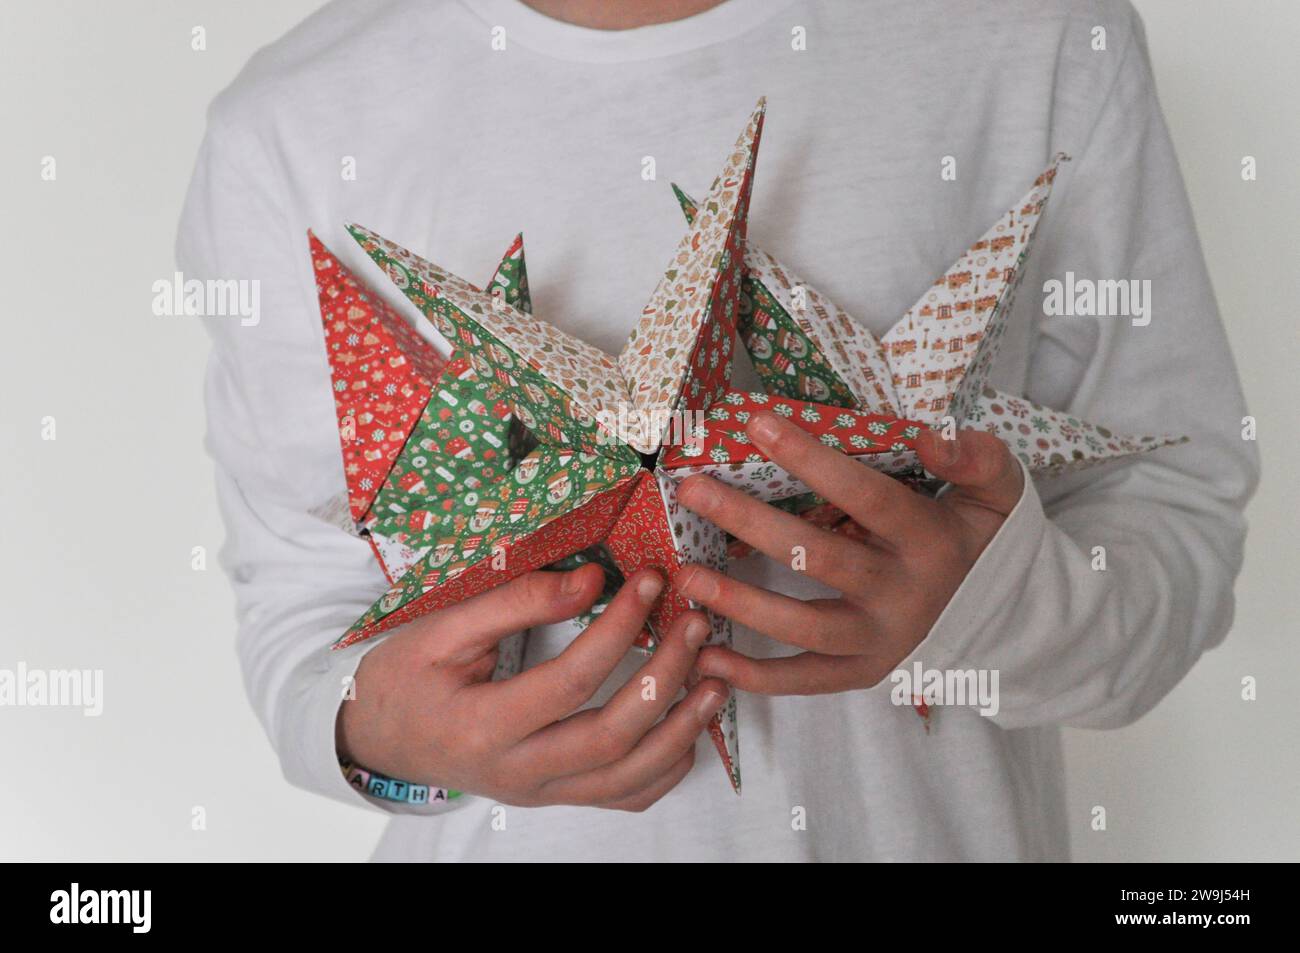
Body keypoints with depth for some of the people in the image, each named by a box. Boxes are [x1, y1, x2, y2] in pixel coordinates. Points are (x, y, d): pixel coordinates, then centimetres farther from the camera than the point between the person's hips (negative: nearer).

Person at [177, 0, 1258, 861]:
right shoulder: (286, 128, -13)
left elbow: (1184, 508, -9)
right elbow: (303, 609, -6)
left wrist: (1014, 603, -29)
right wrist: (376, 731, -26)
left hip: (945, 826, 0)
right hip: (504, 828, 1)